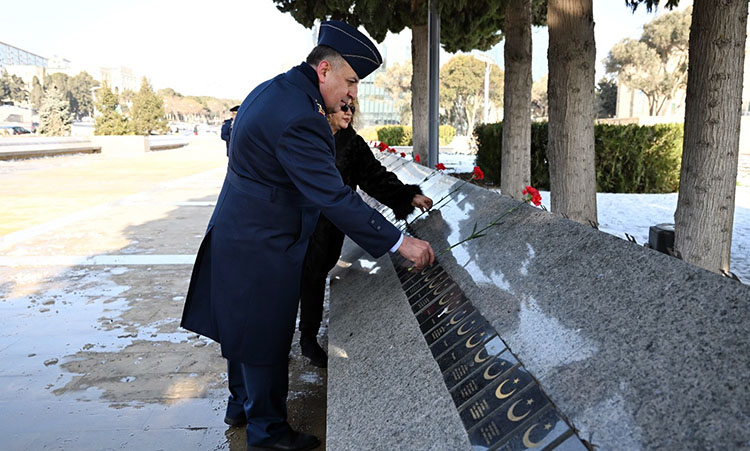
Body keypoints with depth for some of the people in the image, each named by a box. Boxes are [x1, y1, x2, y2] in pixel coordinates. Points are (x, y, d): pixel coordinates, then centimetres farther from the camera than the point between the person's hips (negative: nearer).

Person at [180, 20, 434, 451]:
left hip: (238, 232, 11)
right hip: (262, 246, -11)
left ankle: (242, 404, 43)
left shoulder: (272, 90, 7)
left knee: (245, 329, 23)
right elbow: (335, 197, -30)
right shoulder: (299, 119, -27)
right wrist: (399, 242, -27)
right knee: (266, 336, 6)